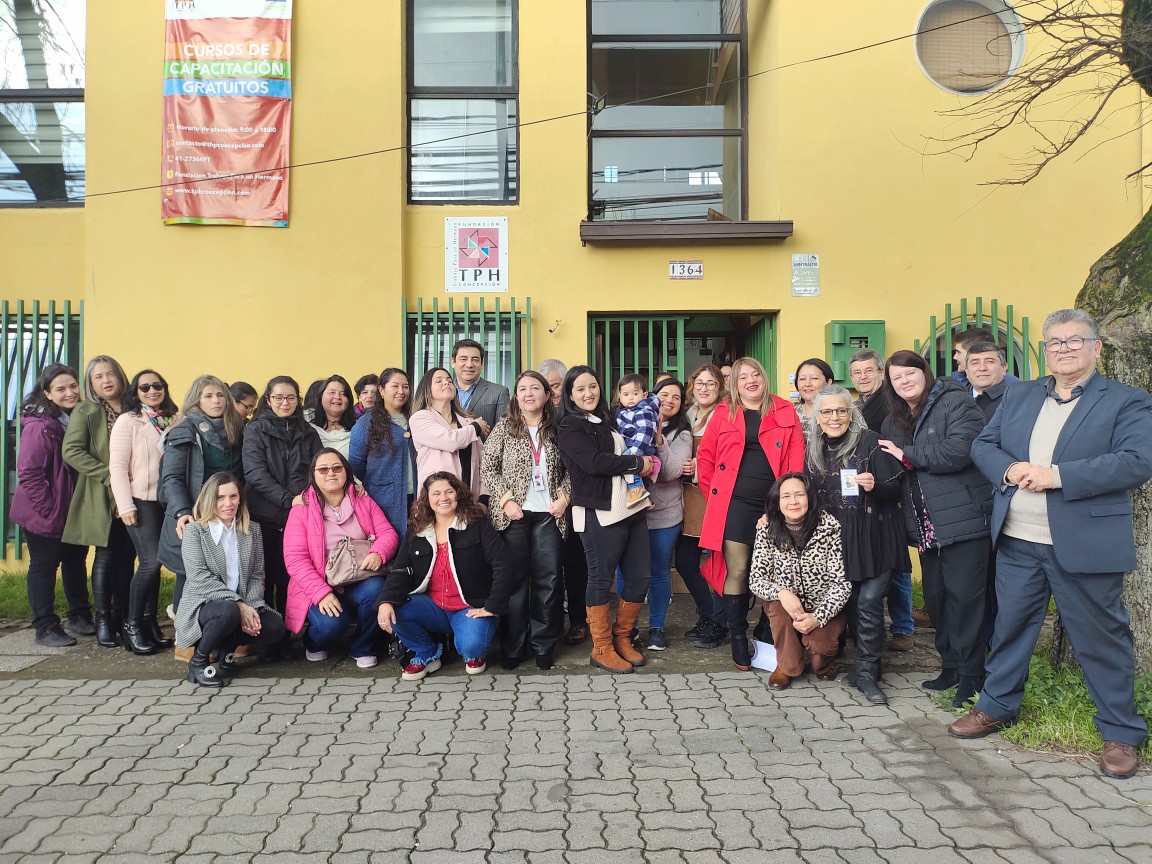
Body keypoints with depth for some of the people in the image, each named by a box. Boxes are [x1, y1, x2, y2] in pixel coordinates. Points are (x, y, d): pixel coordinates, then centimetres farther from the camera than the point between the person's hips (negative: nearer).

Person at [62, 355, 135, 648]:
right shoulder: (85, 412, 0)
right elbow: (71, 450, -10)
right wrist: (108, 475, -17)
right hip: (102, 498, -3)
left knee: (127, 558, 7)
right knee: (106, 558, 0)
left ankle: (122, 617, 18)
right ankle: (103, 620, 10)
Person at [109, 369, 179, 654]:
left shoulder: (173, 421, 9)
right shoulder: (128, 421, -3)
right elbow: (117, 466, -7)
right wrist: (125, 505, -13)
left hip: (168, 502, 4)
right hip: (142, 502, -4)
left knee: (154, 563, 8)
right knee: (151, 561, -11)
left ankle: (150, 621, 18)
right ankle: (131, 624, 3)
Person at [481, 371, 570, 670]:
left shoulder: (556, 430, 8)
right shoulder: (504, 428, 2)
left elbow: (568, 470, 10)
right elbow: (488, 468, -1)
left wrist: (564, 497, -5)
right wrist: (506, 499, -11)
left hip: (548, 514, 2)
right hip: (513, 514, -2)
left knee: (548, 580, 3)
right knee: (514, 580, 4)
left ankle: (543, 645, 15)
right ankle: (513, 647, 14)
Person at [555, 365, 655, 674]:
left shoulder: (609, 422, 18)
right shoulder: (570, 429, -3)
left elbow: (634, 450, 29)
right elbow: (595, 462, -17)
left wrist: (645, 464, 7)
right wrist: (637, 463, -8)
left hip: (631, 509, 7)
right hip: (600, 514, -7)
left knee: (640, 577, 8)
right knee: (601, 579, 2)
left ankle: (622, 638, 25)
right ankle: (602, 649, 14)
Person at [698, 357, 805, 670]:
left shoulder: (785, 412, 8)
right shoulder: (723, 414, 8)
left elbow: (796, 456, 3)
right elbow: (705, 457, 10)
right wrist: (714, 496, 5)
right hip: (734, 505, -1)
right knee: (737, 571, -2)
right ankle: (738, 638, 11)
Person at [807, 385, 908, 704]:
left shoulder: (870, 442, -8)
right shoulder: (814, 449, 7)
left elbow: (895, 489, -7)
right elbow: (811, 496, 17)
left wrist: (874, 486, -27)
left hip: (873, 537, -5)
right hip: (836, 539, 5)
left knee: (869, 603, -8)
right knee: (848, 603, 8)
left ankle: (867, 674, 2)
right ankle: (867, 661, 26)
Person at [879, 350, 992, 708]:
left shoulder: (955, 402, -8)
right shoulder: (894, 421, 16)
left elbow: (960, 449, -23)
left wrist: (907, 455, -14)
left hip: (963, 520, -8)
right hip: (926, 527, 8)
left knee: (964, 596, -3)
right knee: (935, 597, 13)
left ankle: (970, 675, 8)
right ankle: (950, 665, 26)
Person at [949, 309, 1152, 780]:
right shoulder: (1018, 396, 12)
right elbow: (982, 445, 10)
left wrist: (1057, 475, -22)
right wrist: (1010, 469, -12)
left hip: (1084, 544, -4)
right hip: (1017, 542, 4)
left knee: (1101, 638, 6)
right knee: (1009, 626, 15)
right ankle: (997, 706, 32)